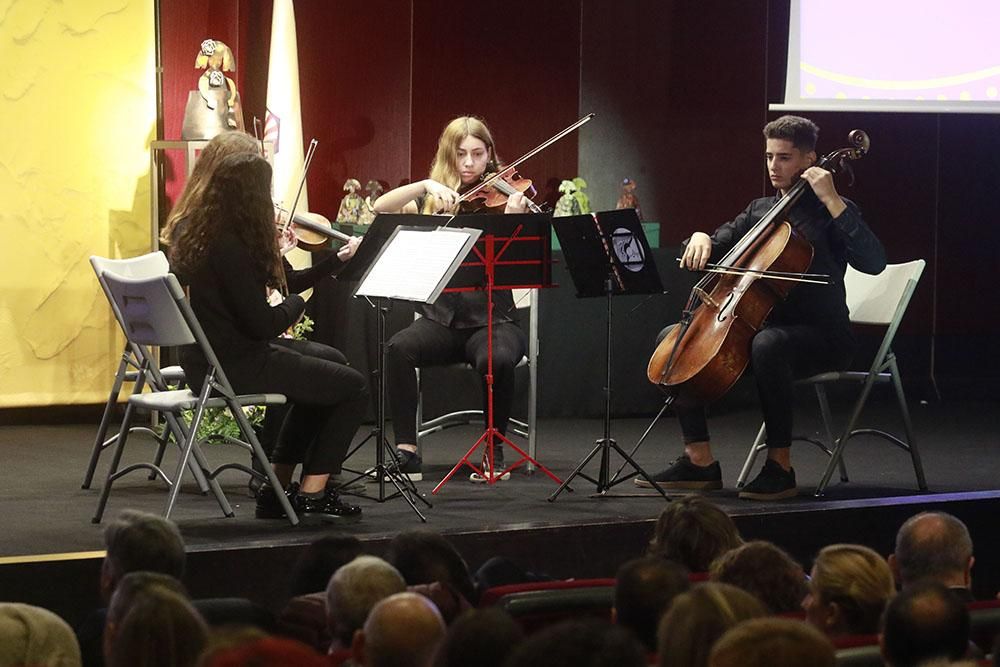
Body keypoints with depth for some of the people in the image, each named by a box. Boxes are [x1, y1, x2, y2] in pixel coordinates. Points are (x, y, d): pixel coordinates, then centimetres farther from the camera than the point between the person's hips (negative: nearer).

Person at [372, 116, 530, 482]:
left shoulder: (501, 196, 2)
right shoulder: (433, 199, 9)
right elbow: (381, 207, -7)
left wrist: (512, 220, -31)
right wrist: (426, 186, -19)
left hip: (492, 319, -2)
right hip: (442, 318, 2)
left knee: (498, 359, -35)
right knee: (399, 348, -30)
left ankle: (494, 450, -14)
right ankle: (407, 452, -24)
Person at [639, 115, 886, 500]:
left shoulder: (830, 212, -4)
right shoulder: (760, 210, 16)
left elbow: (873, 262, -21)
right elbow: (716, 248, 20)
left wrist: (831, 200, -21)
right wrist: (701, 239, -5)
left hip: (821, 336, -8)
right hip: (763, 323, 8)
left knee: (768, 344, -41)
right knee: (672, 337, -4)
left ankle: (780, 466, -31)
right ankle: (700, 461, -7)